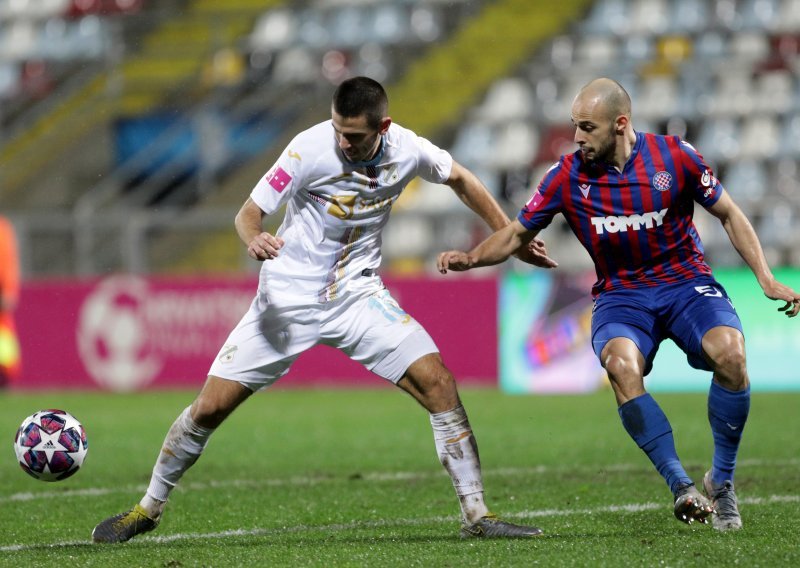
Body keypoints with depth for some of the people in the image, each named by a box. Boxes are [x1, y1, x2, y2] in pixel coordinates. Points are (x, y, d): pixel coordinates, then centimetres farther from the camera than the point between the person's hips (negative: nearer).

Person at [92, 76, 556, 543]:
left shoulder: (408, 151, -10)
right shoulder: (310, 148, -20)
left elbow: (460, 179, 12)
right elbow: (249, 212, -15)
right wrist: (254, 238, -39)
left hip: (358, 295, 2)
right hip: (289, 296, -2)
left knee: (438, 383, -15)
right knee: (211, 407, -5)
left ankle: (476, 515, -4)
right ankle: (150, 508, 17)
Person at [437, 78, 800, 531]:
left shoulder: (675, 156, -7)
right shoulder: (569, 176, -5)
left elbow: (729, 215, 5)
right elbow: (516, 235, 5)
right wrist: (470, 258, -14)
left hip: (687, 281, 0)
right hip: (621, 294, 0)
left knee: (729, 353, -30)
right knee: (621, 363, -34)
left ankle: (723, 481, -8)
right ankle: (681, 486, -24)